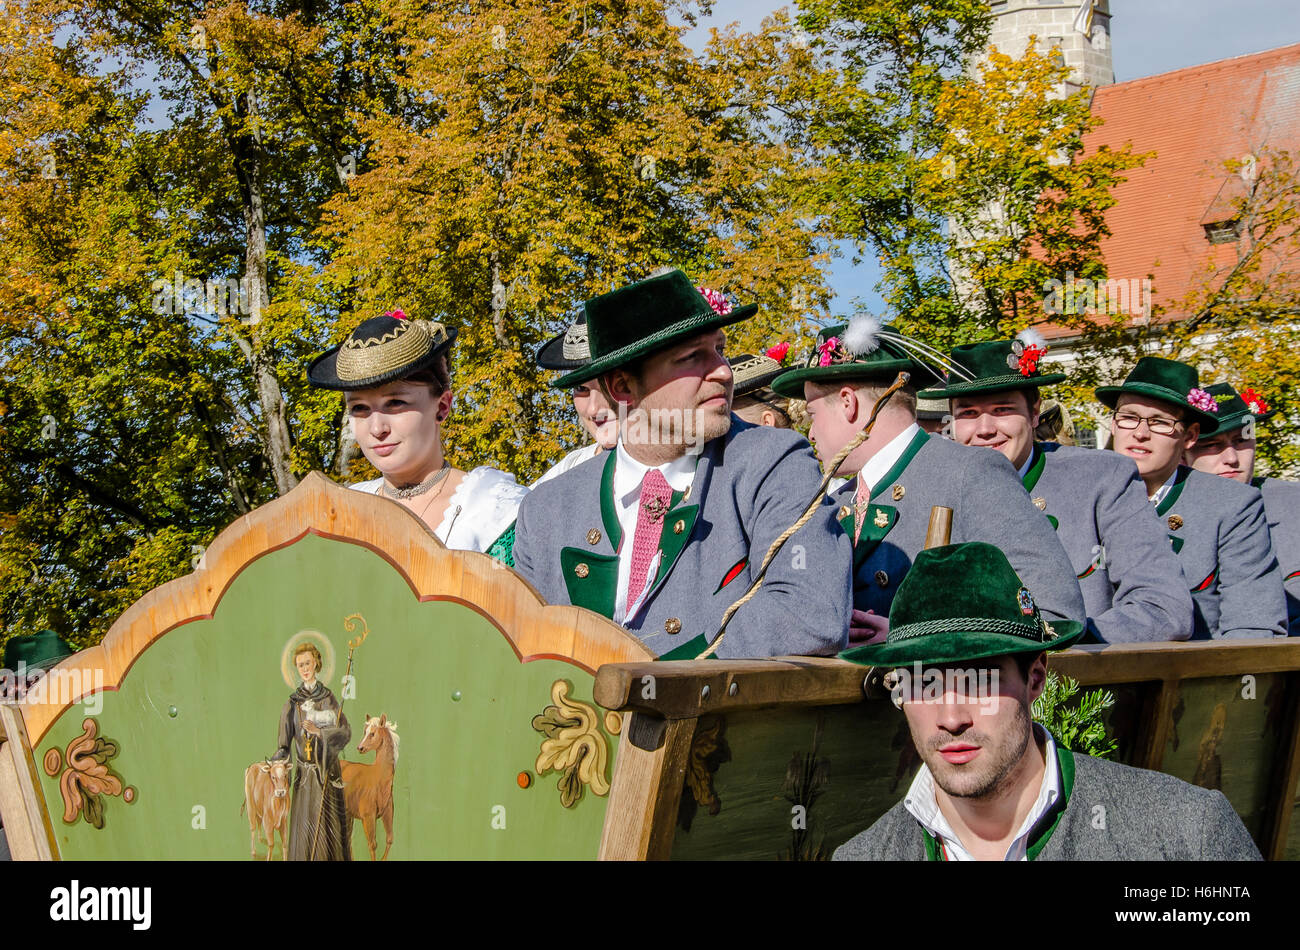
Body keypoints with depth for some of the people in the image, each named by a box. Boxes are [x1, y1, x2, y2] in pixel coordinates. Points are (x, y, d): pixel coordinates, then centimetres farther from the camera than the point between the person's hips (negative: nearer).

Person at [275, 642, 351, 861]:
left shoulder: (328, 697, 5)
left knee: (332, 829, 3)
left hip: (329, 771, 2)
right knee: (306, 831, -4)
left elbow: (346, 732, -2)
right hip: (306, 775, -1)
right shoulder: (293, 703, 1)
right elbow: (283, 746, -3)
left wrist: (320, 731, -16)